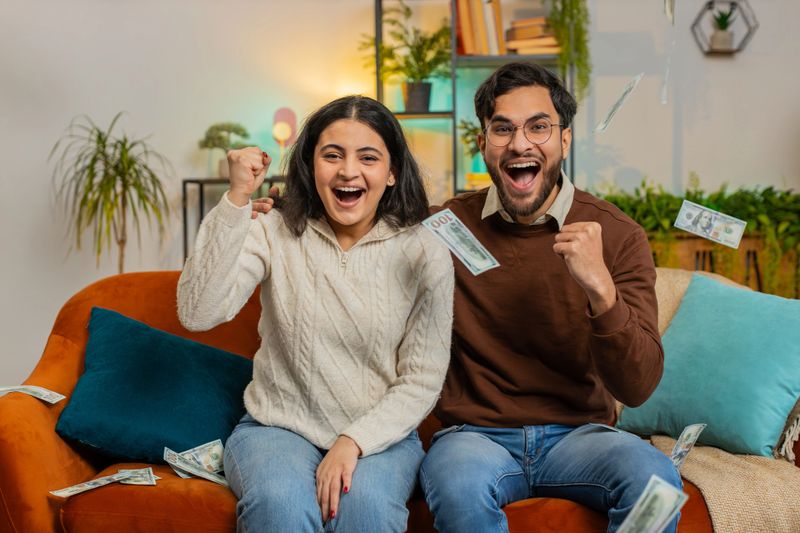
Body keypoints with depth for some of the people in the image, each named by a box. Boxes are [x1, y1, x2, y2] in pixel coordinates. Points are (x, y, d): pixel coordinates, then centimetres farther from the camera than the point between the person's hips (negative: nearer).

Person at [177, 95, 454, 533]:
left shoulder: (424, 253, -4)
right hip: (277, 427, 0)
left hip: (379, 434, 1)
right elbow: (198, 314, -18)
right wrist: (236, 200, -23)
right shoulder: (275, 231, -3)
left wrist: (354, 442, -17)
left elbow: (423, 379, -3)